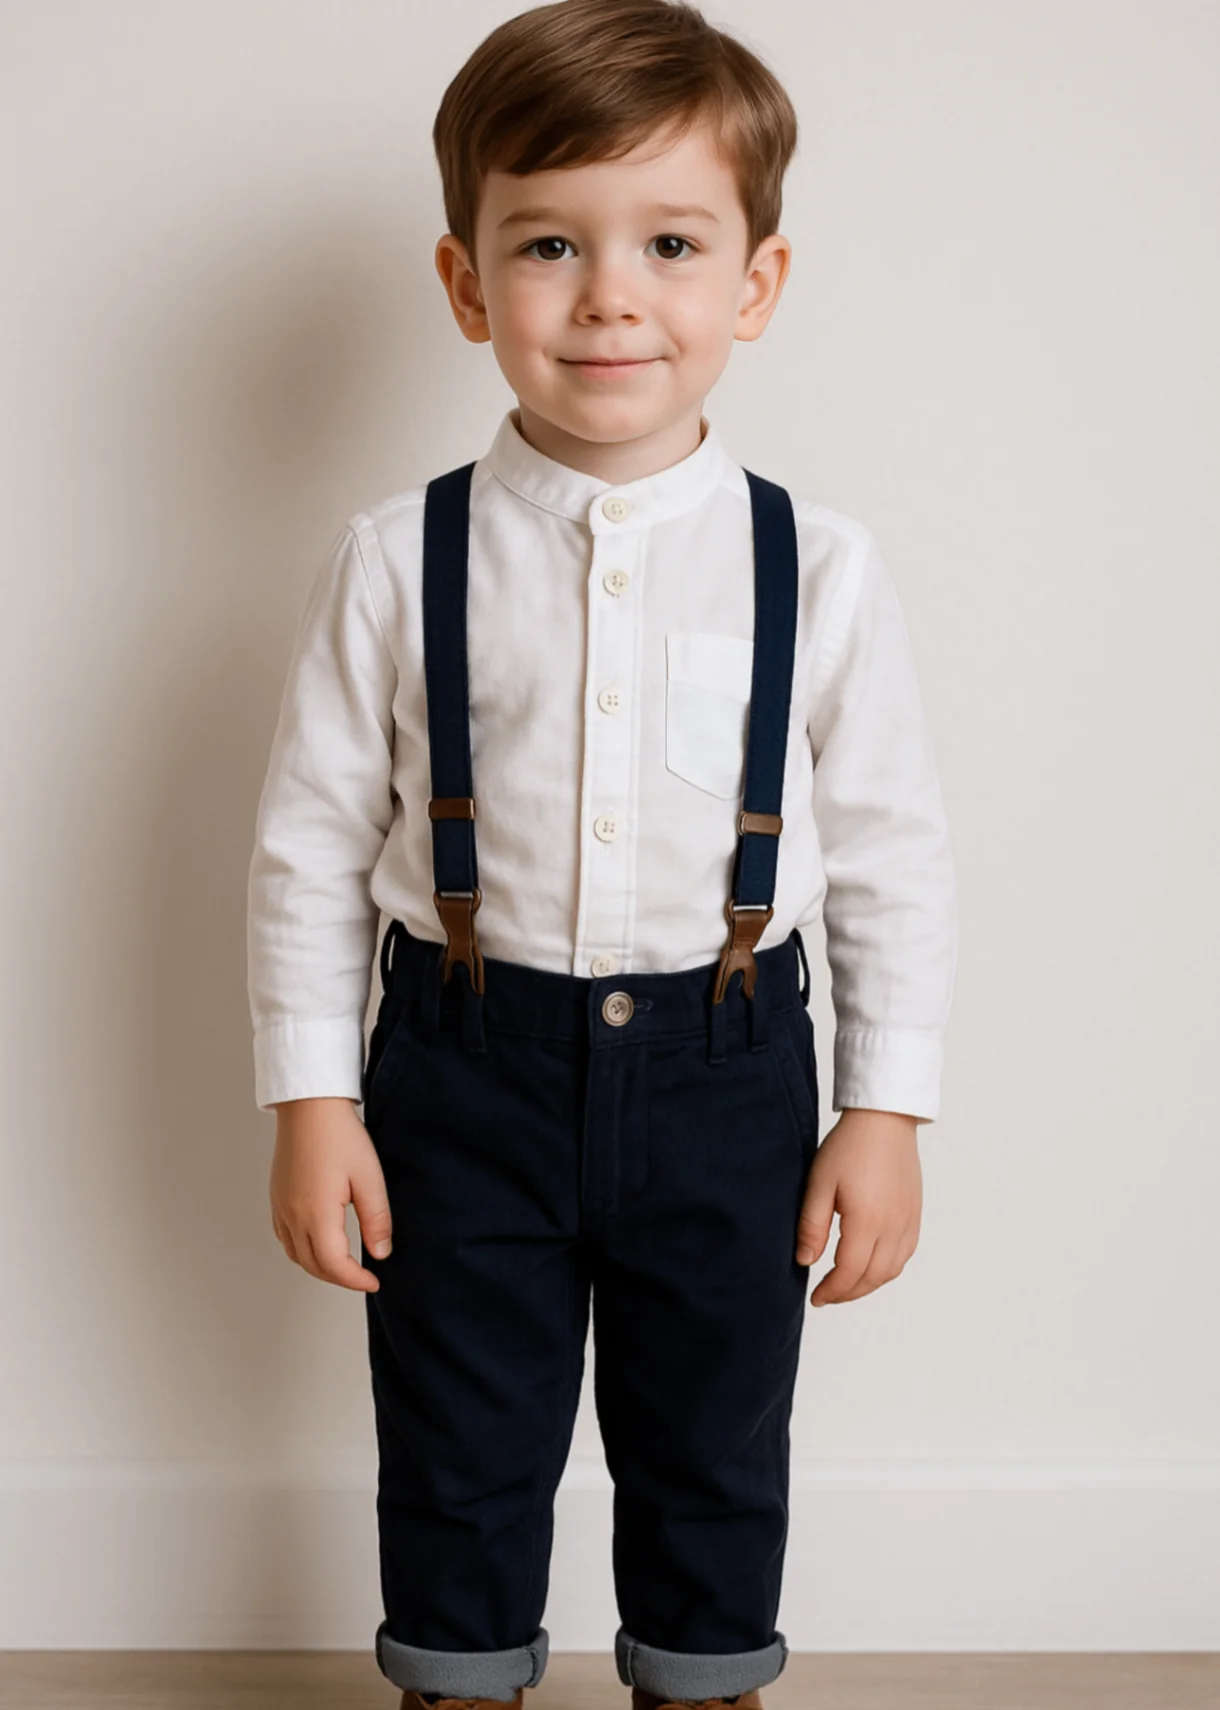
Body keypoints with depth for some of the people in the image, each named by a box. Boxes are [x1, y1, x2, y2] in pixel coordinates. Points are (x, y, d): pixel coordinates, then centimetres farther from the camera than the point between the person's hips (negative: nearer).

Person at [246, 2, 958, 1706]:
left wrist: (887, 1111, -1)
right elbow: (312, 839, -3)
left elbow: (893, 852, -1)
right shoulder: (399, 562, -9)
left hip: (724, 1072, 1)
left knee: (713, 1452, 18)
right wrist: (311, 1100, -3)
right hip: (467, 1068, 0)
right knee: (460, 1453, 16)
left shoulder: (818, 569, -8)